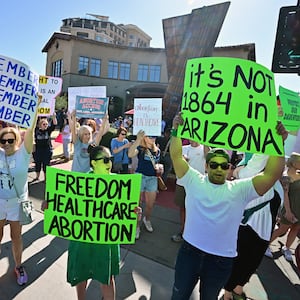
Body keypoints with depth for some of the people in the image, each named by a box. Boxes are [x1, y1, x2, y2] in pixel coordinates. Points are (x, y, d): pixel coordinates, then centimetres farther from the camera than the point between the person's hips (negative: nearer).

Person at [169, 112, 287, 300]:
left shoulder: (239, 190, -6)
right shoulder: (194, 181, -6)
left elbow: (272, 174, -15)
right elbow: (176, 156, -12)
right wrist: (176, 130, -20)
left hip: (222, 258, 1)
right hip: (190, 251, 0)